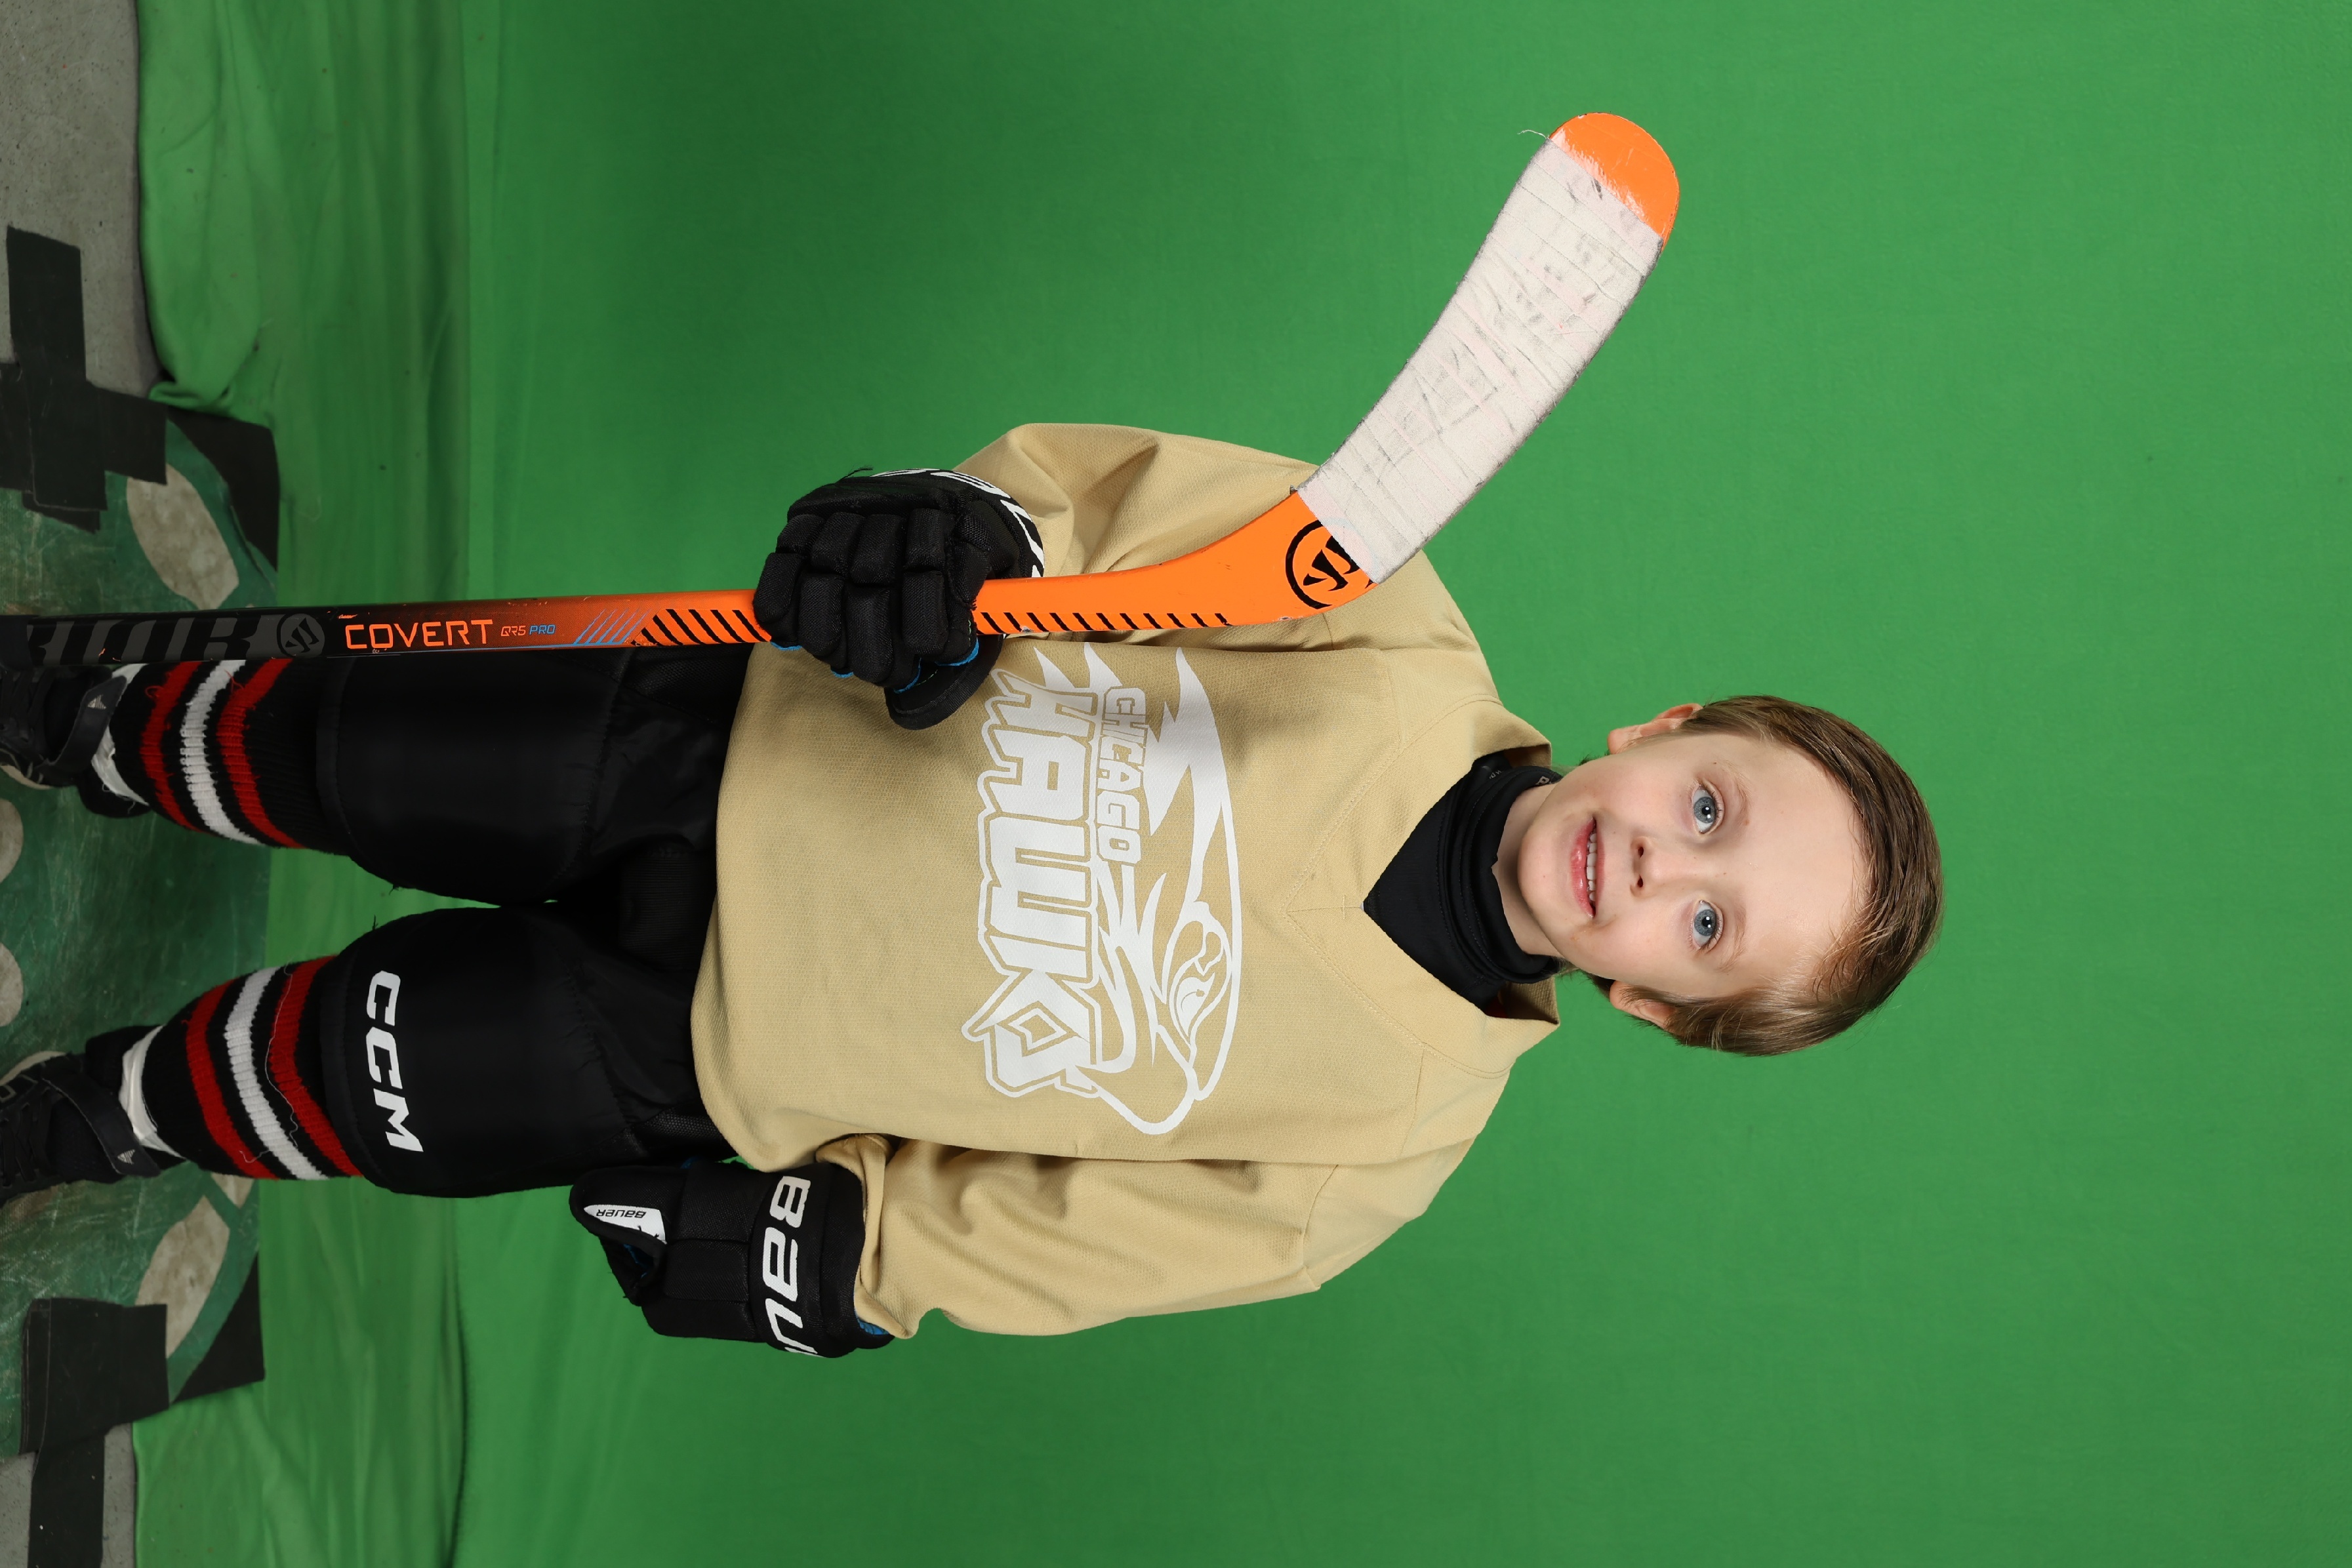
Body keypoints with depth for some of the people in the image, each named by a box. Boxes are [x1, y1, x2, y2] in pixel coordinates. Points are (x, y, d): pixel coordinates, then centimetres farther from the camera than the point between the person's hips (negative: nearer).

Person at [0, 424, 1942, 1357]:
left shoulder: (1380, 1132, -18)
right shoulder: (1401, 649, -18)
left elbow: (1023, 1233, -10)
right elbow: (1112, 489, -13)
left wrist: (821, 1257, -15)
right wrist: (969, 529, -32)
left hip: (714, 1046, -2)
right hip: (733, 751, 2)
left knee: (319, 1069, -2)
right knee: (306, 750, 11)